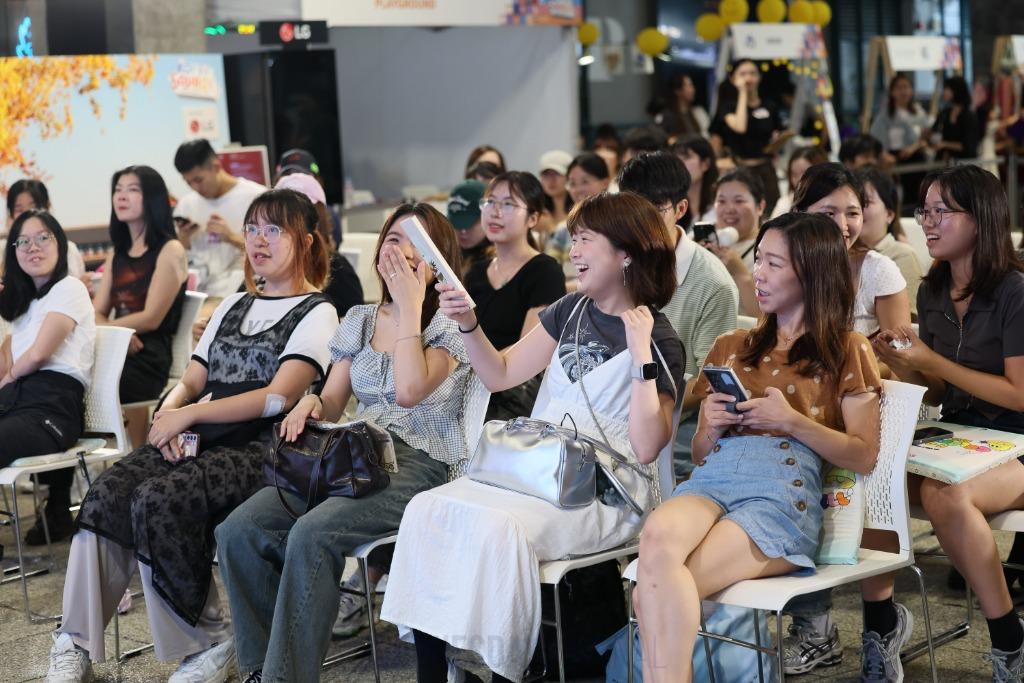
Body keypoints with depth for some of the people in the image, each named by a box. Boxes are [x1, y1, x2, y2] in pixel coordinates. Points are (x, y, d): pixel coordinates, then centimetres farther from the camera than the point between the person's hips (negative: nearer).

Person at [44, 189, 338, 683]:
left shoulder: (317, 313, 3)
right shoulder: (232, 306, 26)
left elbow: (278, 397, -10)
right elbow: (190, 383, 20)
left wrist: (190, 414, -13)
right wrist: (169, 414, -4)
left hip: (258, 451, -6)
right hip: (197, 440, 6)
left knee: (158, 500, -31)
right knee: (106, 493, -21)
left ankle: (210, 643, -16)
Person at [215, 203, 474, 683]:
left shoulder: (449, 323, 0)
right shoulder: (360, 320, 18)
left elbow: (409, 389, -18)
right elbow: (333, 402, 17)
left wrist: (410, 305, -11)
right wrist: (311, 403, -7)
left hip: (422, 467, -6)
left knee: (311, 536, -33)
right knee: (238, 531, -19)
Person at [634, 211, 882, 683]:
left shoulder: (845, 351, 17)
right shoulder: (730, 348, 29)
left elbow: (864, 456, 7)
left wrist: (791, 420, -5)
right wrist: (712, 426, 3)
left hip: (785, 488, -4)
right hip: (712, 480, 4)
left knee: (653, 586, -32)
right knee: (658, 535, -37)